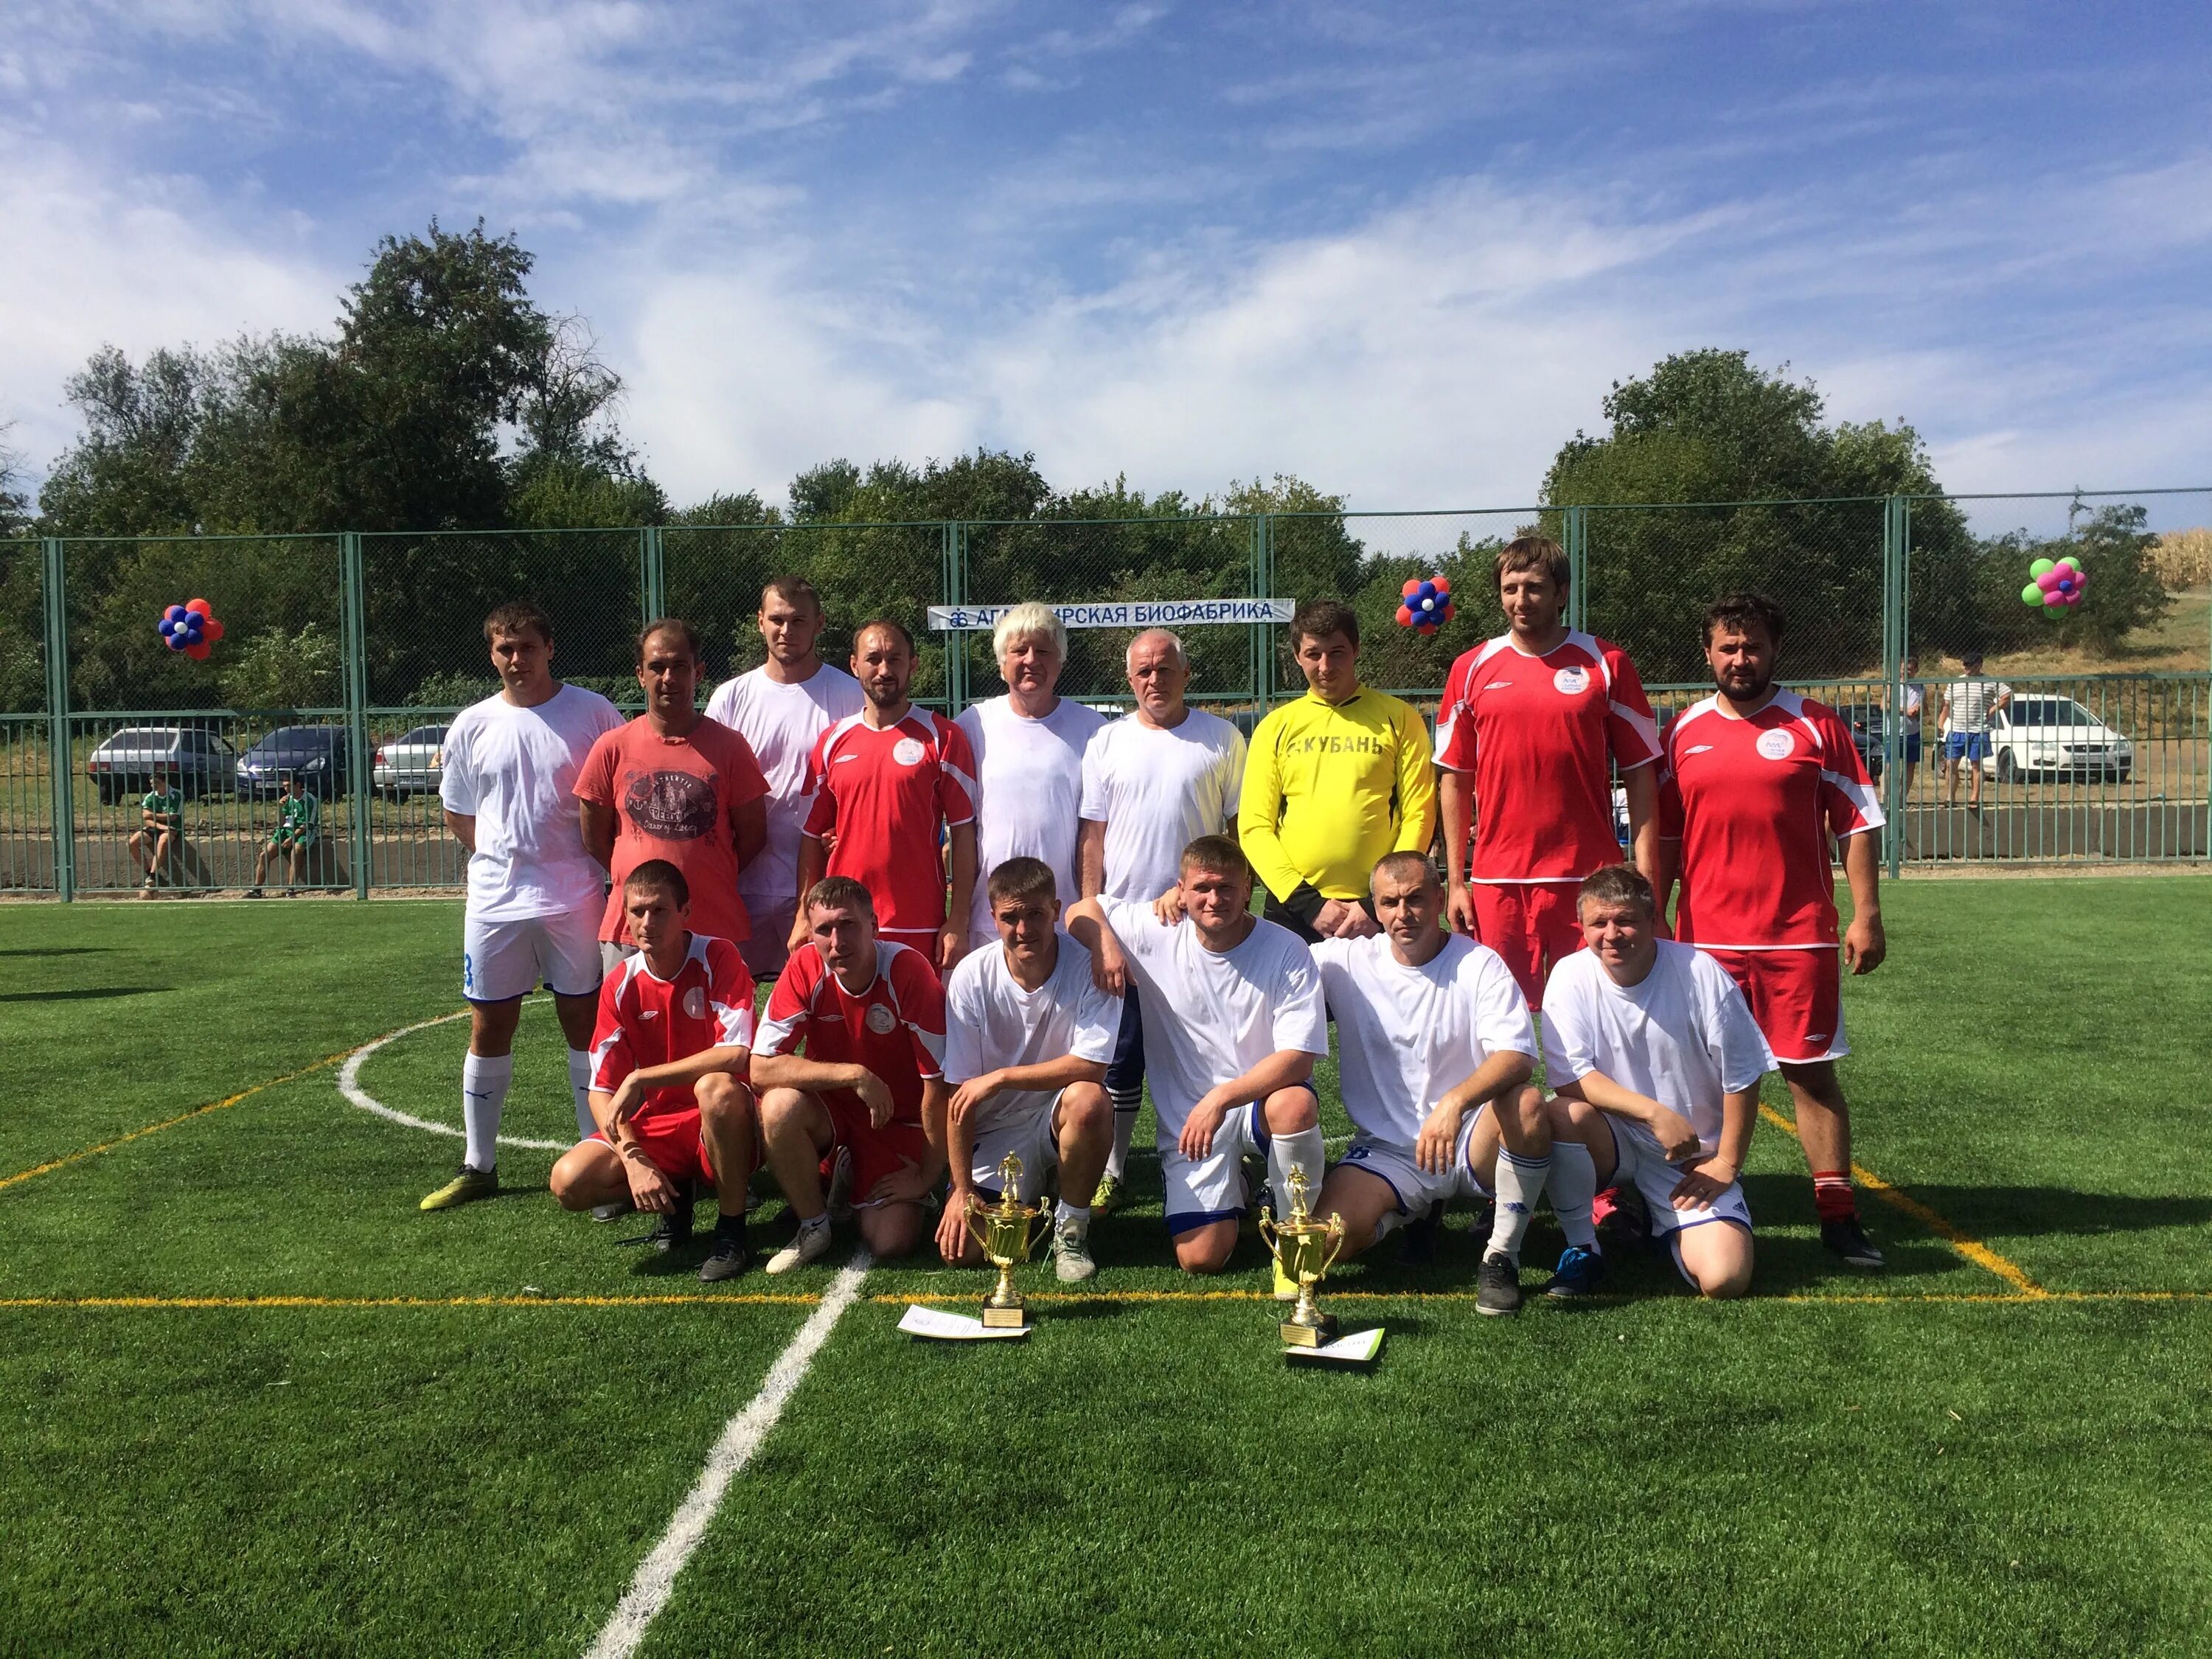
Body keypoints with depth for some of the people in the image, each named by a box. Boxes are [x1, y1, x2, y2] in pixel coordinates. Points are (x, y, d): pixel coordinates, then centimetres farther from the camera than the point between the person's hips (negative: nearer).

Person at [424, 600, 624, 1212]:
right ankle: (479, 1166, 22)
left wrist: (595, 863, -5)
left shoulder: (592, 713, -3)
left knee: (585, 1023, 5)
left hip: (574, 901, -3)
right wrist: (508, 860, 6)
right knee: (488, 1028, 10)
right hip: (495, 903, 3)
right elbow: (457, 814, 15)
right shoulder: (472, 725, 5)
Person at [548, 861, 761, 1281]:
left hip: (723, 1123, -4)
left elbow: (736, 1054, -26)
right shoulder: (620, 984, -3)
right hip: (658, 1128, 4)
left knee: (717, 1087, -38)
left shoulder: (717, 958, -14)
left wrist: (639, 1080, -24)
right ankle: (673, 1198, 9)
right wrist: (634, 1159, -21)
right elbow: (602, 1091, -4)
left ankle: (732, 1231, -18)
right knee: (570, 1181, -21)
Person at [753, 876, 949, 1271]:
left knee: (890, 1242, -19)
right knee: (780, 1105, -31)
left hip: (898, 1122, -2)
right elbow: (761, 1067, -22)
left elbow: (939, 1081, -19)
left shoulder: (908, 971, -24)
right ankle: (813, 1228, -4)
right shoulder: (805, 969, -17)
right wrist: (855, 1074, -31)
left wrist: (927, 1177, -12)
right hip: (831, 1110, 2)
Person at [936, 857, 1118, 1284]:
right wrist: (962, 1189, -10)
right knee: (961, 1249, -15)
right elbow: (959, 1091, -8)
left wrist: (1000, 1077, -24)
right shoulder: (971, 976, -12)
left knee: (1087, 1099, -36)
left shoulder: (1088, 967, -16)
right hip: (996, 1128, 1)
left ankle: (1072, 1225, -9)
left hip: (1060, 1119, -1)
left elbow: (1090, 1066, -23)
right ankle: (1023, 1200, 21)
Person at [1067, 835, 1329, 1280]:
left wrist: (1221, 1098, -31)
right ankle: (1232, 1187, 25)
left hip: (1261, 1100, -2)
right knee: (1201, 1259, -11)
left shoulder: (1287, 951, -14)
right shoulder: (1157, 931, -5)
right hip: (1186, 1117, 2)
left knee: (1295, 1105, -39)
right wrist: (1104, 942, -16)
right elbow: (1080, 911, 8)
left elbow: (1299, 1058, -20)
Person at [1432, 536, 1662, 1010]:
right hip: (1497, 879, 1)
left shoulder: (1607, 664, 2)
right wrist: (1455, 880, 5)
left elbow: (1641, 776, 2)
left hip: (1587, 879, -1)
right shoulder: (1472, 669, 6)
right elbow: (1454, 781, 10)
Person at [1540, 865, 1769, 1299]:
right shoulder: (1571, 976, -11)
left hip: (1693, 1158, 0)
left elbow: (1742, 1079, -5)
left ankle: (1656, 1219, 17)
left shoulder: (1702, 975, -13)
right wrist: (1655, 1112, -26)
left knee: (1725, 1279, -19)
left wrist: (1727, 1164, -5)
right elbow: (1570, 1078, -16)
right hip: (1614, 1140, 0)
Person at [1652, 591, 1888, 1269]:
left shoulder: (1816, 725, 2)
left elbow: (1859, 823, 2)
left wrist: (1866, 915, -4)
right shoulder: (1684, 734, 8)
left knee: (1812, 1069, 2)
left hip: (1799, 936, -2)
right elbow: (1664, 837, 13)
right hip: (1707, 939, 2)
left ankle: (1837, 1214, 11)